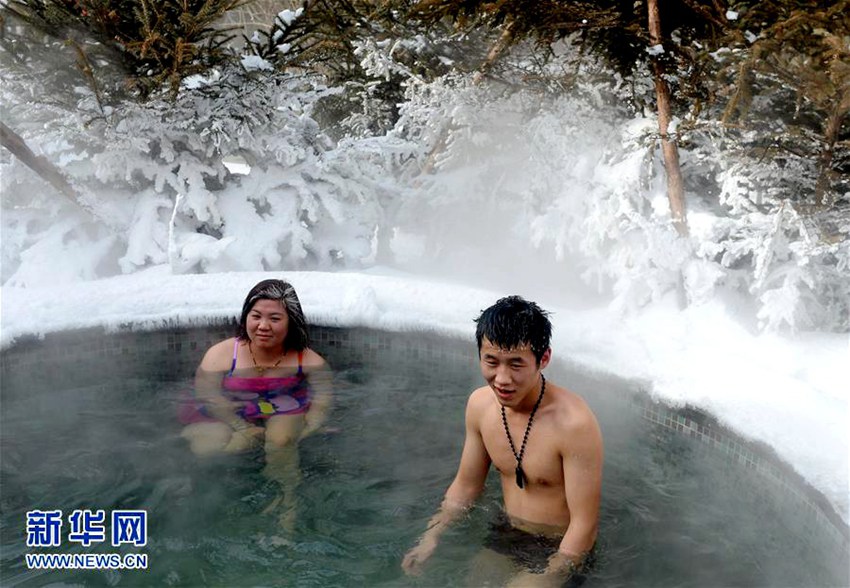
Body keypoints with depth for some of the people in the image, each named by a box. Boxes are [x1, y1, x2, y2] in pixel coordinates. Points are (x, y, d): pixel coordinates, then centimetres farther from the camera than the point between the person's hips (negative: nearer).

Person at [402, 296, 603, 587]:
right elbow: (465, 485, 6)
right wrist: (431, 537, -4)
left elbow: (584, 525, -21)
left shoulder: (574, 423, -28)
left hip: (558, 549, -5)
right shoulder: (479, 404, -8)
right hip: (505, 535, 6)